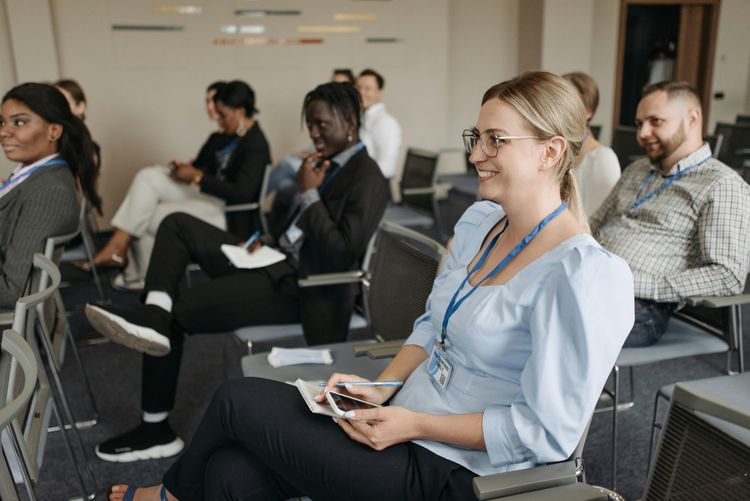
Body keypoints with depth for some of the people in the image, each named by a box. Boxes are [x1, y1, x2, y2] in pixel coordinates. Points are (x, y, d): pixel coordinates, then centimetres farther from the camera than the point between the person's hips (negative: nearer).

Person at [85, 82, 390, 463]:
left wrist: (309, 194, -18)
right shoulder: (328, 162, 12)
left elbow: (342, 256, -23)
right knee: (177, 226, 0)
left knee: (176, 312, -11)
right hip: (278, 260, 10)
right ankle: (154, 316, -18)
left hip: (302, 288, -9)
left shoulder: (368, 180, -14)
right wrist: (269, 237, 2)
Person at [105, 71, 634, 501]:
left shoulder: (581, 274, -22)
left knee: (238, 400, -5)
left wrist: (413, 424, -19)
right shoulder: (479, 220, 4)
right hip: (406, 417, 7)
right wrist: (380, 390, -2)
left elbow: (547, 428, -20)